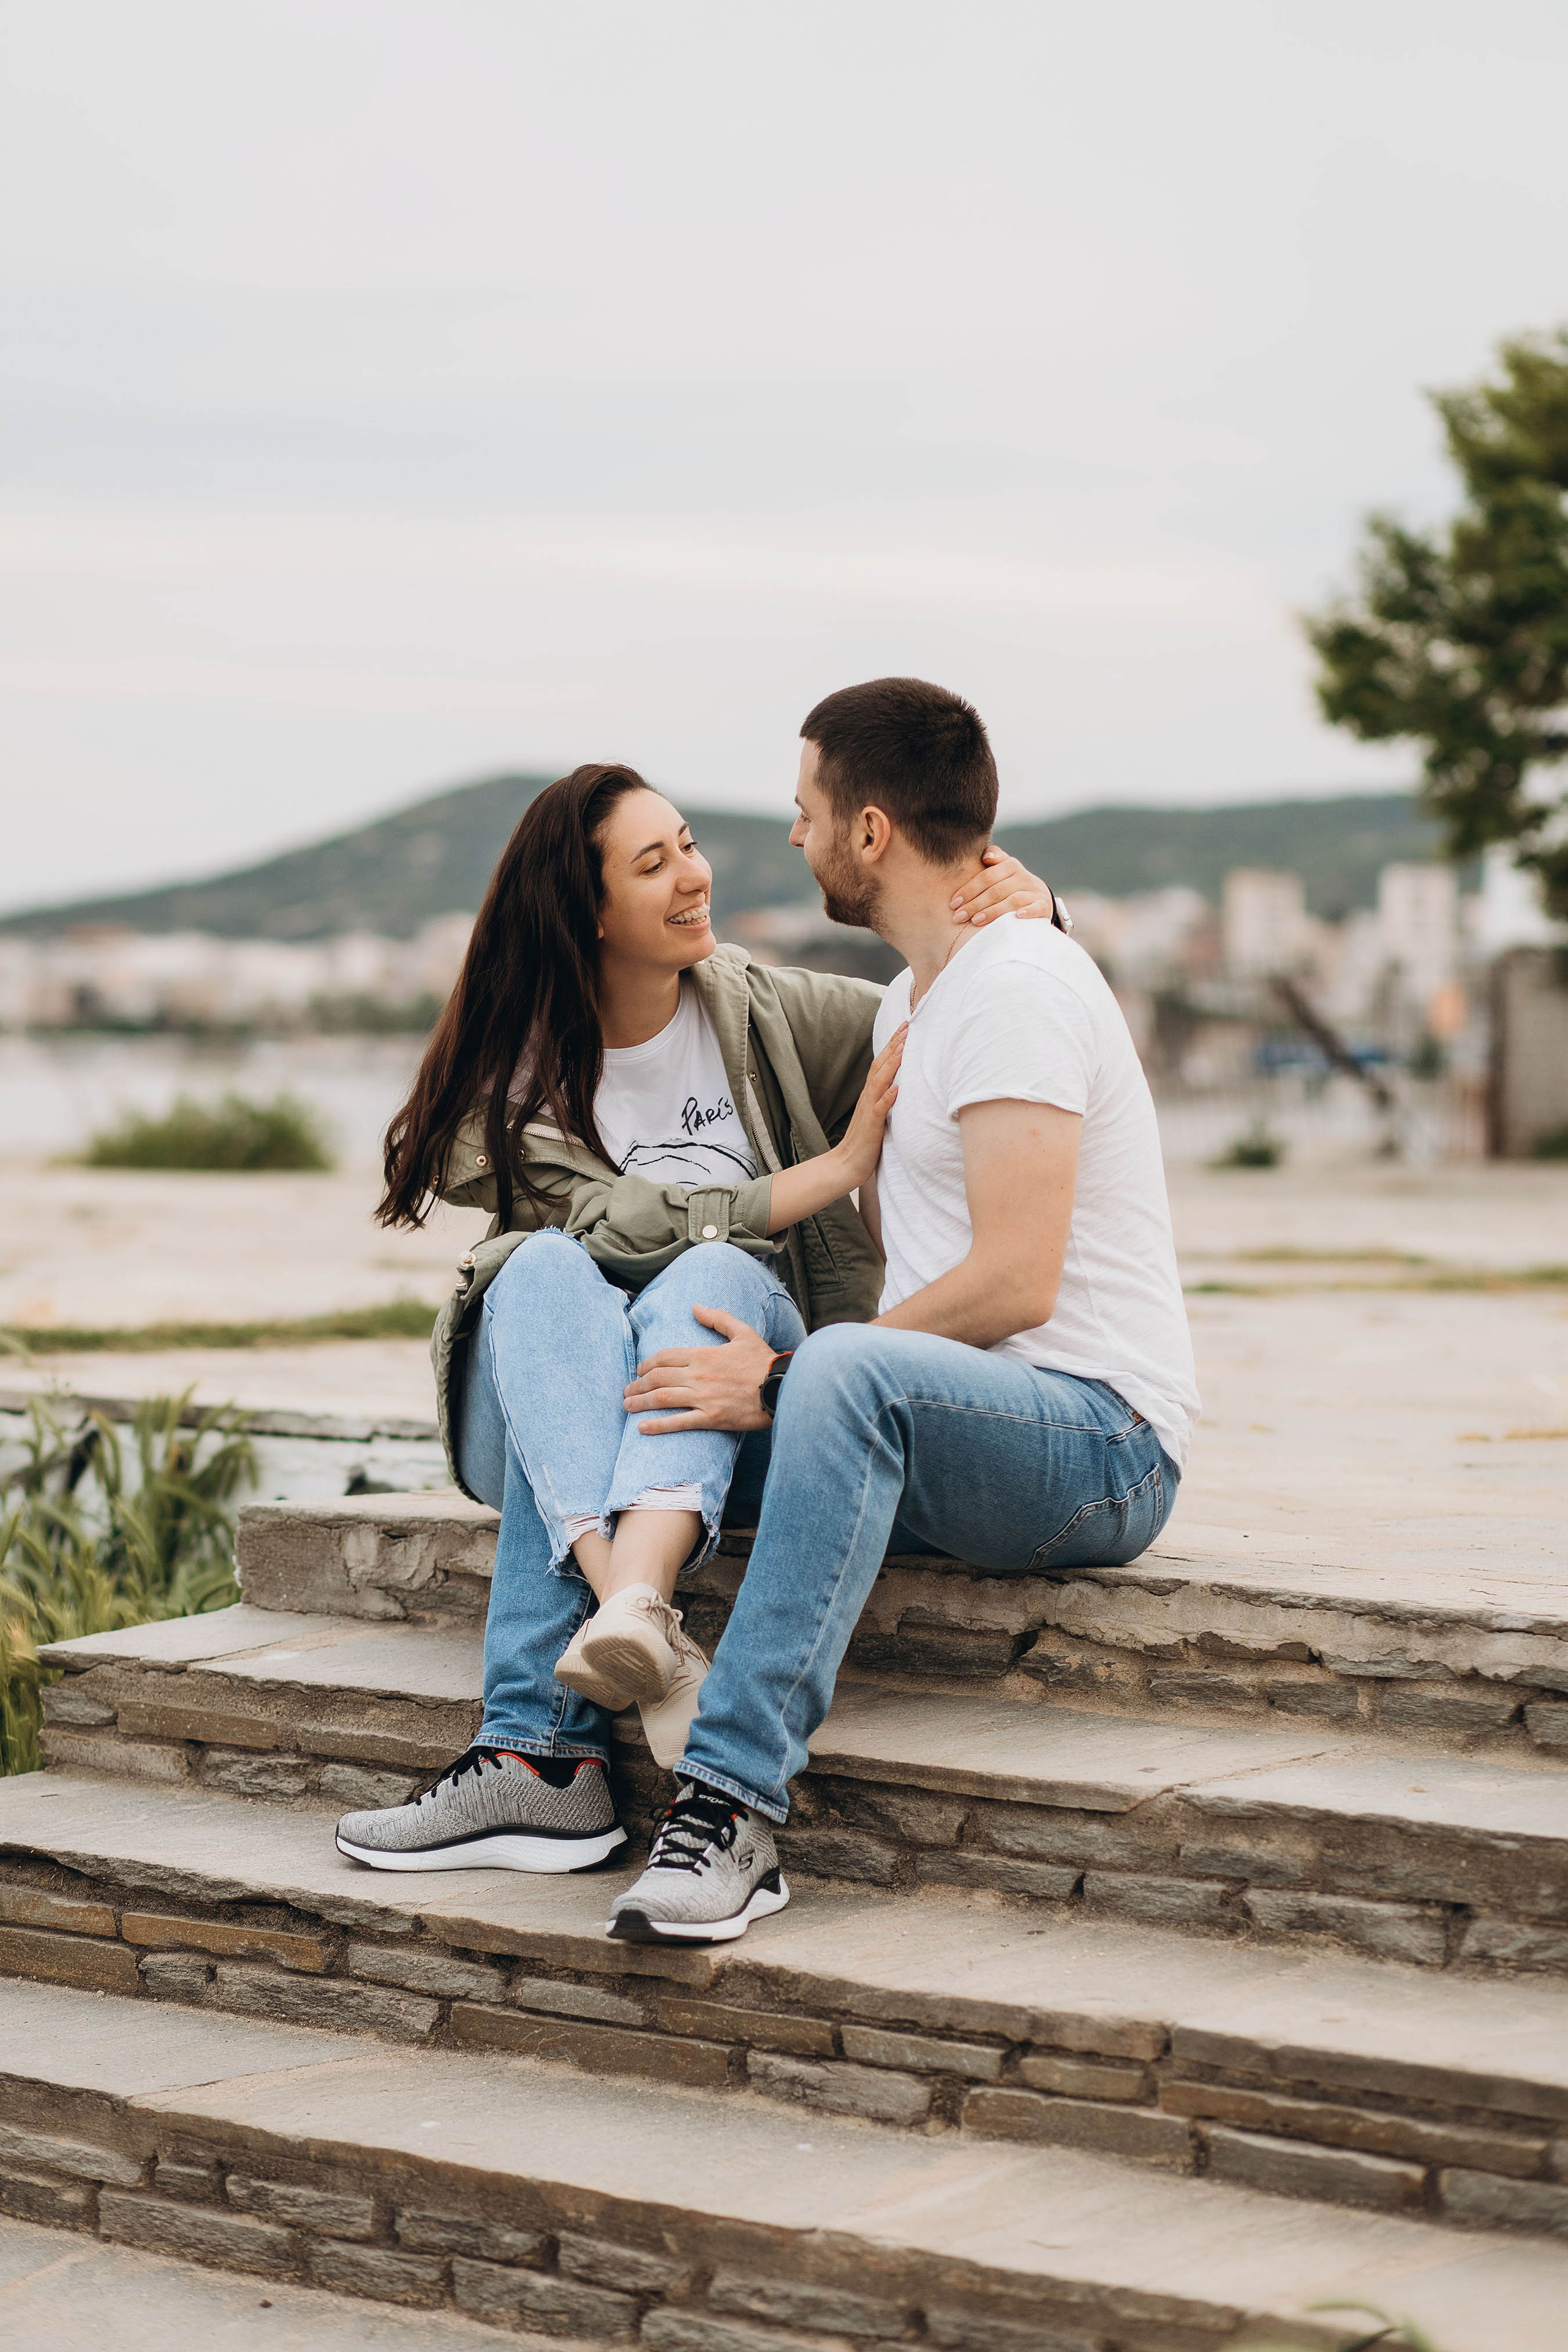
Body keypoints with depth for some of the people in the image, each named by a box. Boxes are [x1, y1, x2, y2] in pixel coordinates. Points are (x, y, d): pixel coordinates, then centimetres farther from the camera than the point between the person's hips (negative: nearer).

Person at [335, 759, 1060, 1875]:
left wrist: (1026, 907, -9)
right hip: (548, 1428, -1)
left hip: (737, 1418, 1)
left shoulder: (758, 1011, 8)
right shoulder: (514, 1070, 1)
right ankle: (643, 1637, -56)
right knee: (547, 1270, -33)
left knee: (713, 1279, -33)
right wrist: (834, 1170, -14)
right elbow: (619, 1224, -14)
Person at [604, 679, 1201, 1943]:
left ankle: (733, 1801, -40)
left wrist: (788, 1378, -20)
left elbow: (1013, 1282, -22)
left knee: (848, 1370, -39)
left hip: (1099, 1437, -9)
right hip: (940, 1428, 9)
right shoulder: (910, 1002, 20)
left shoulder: (1018, 983, -13)